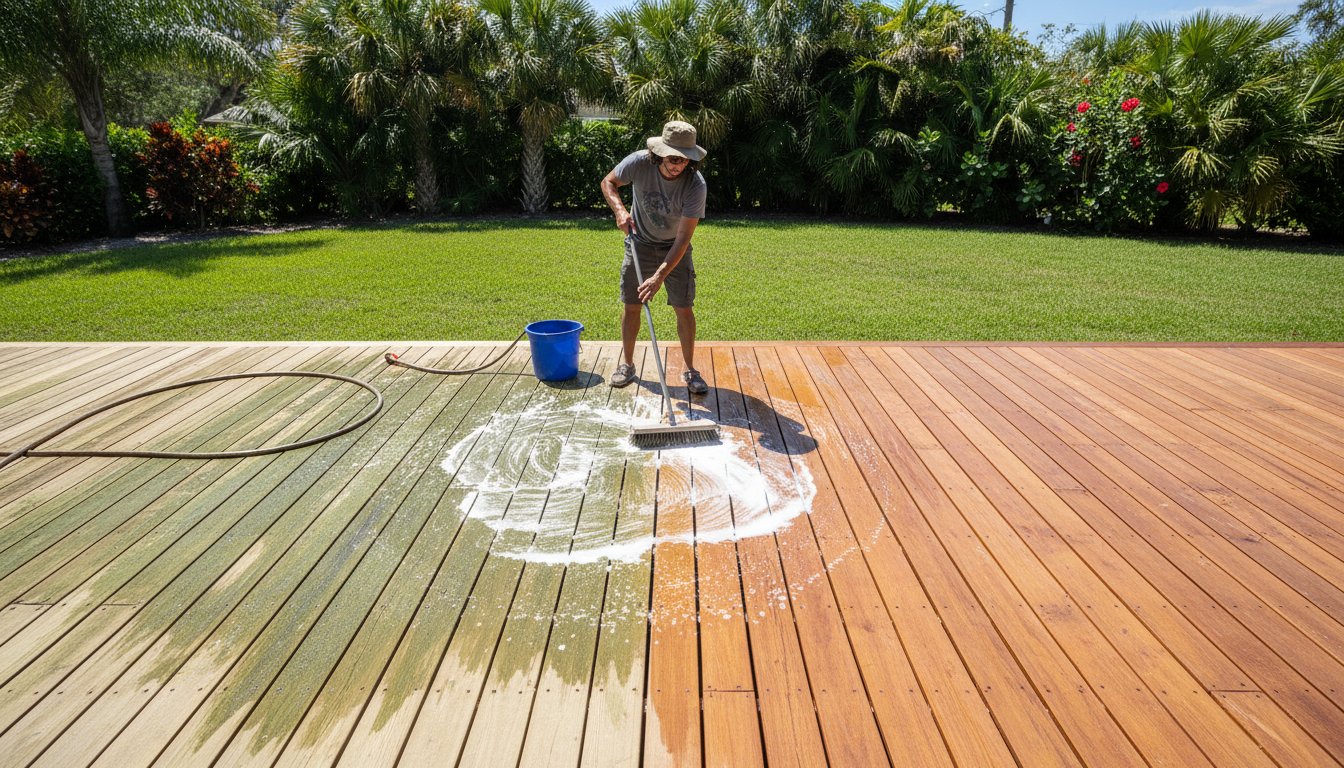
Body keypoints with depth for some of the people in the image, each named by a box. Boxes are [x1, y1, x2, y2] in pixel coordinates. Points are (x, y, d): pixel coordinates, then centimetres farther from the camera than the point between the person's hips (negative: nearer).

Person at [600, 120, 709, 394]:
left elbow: (683, 238, -29)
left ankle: (690, 371, 10)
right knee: (631, 306, 3)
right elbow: (608, 182, -4)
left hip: (674, 249, -1)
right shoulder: (639, 162, -23)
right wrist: (619, 210, -24)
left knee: (684, 309, -5)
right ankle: (627, 364, 20)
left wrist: (660, 276, -36)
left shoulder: (695, 184, -28)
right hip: (640, 243, 1)